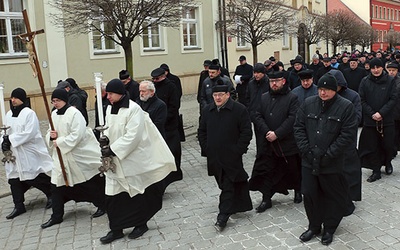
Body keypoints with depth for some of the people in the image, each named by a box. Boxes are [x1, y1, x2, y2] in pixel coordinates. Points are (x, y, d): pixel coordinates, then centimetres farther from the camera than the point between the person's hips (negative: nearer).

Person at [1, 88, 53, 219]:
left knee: (35, 178, -1)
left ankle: (51, 195, 22)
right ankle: (19, 206, 16)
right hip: (14, 153, 7)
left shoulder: (29, 113, -11)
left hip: (30, 153, -6)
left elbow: (29, 133, -19)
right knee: (14, 178, 6)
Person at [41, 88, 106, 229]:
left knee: (91, 182, 7)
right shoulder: (54, 114, 7)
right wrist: (51, 136, -9)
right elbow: (51, 134, 14)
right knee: (57, 185, 4)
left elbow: (77, 135, -23)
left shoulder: (74, 113, -16)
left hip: (80, 155, -7)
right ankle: (56, 216, 14)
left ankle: (102, 205, 27)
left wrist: (59, 142, -19)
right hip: (61, 156, 7)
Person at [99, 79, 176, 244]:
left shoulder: (133, 109, -17)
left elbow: (132, 136, -22)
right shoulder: (110, 108, 5)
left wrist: (113, 150, -23)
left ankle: (141, 224, 29)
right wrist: (106, 139, -6)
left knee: (138, 195, 9)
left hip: (132, 160, -6)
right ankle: (116, 229, 21)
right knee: (112, 196, 7)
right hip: (115, 161, 6)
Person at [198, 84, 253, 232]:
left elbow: (246, 132, -7)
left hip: (232, 157, -5)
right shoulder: (207, 111, 8)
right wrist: (206, 149, 5)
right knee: (223, 184, 14)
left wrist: (237, 150, -11)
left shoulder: (239, 109, -7)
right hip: (214, 157, 6)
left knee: (228, 186, -4)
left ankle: (223, 216, 0)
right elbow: (202, 132, 15)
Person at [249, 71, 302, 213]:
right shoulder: (264, 98, 8)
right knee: (266, 171, 4)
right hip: (268, 143, 4)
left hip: (288, 142, -3)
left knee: (293, 170, 12)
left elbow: (292, 119, -15)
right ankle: (266, 199, 15)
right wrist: (266, 132, -14)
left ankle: (297, 192, 37)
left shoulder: (292, 98, -6)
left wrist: (277, 134, -21)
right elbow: (257, 116, 2)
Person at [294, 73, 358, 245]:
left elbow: (348, 135, -11)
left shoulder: (346, 107, -8)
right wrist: (305, 149, -6)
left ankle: (329, 229, 31)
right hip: (309, 161, 3)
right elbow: (299, 127, 5)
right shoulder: (308, 103, 3)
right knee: (309, 194, 10)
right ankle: (314, 226, 30)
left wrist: (328, 155, -14)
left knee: (333, 197, 11)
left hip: (332, 164, -3)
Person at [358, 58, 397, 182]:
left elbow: (393, 99, -5)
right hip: (370, 120, 1)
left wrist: (381, 113, -15)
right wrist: (372, 114, -11)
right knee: (372, 146, 3)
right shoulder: (365, 81, 1)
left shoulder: (390, 80, -1)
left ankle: (388, 162, 38)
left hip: (387, 120, 0)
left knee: (388, 144, 8)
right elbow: (362, 100, -1)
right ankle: (376, 171, 15)